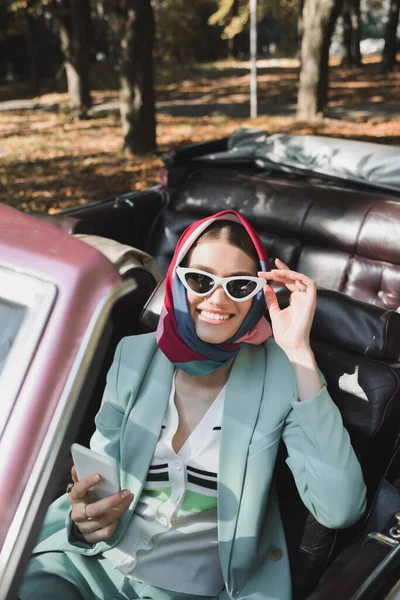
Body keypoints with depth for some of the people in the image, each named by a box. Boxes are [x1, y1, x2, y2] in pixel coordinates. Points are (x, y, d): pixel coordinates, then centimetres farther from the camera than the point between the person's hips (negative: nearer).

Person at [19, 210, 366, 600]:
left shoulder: (281, 374, -9)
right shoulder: (133, 357, -2)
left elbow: (341, 511, -21)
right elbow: (94, 489, 4)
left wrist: (300, 352, -23)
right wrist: (84, 522, -20)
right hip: (90, 564, 1)